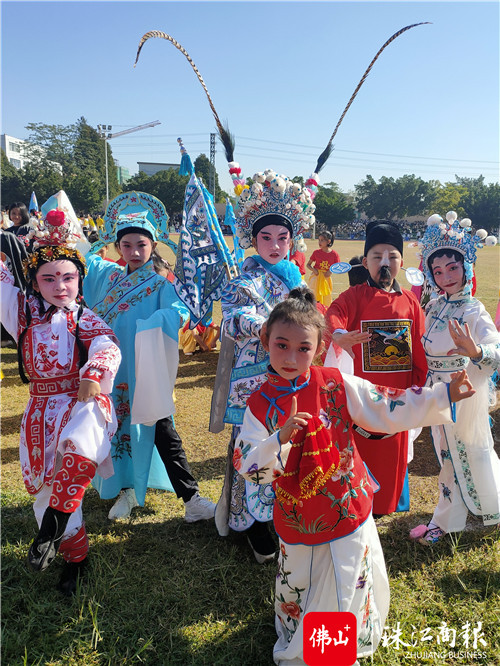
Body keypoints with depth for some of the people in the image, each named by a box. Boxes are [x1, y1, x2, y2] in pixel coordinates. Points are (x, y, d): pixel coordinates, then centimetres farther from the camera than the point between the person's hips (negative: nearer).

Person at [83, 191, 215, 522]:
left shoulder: (160, 285, -8)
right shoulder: (107, 275, 7)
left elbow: (178, 311, -27)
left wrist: (146, 327, -39)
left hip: (145, 374, -4)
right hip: (112, 370, 5)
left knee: (162, 433, -1)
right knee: (118, 429, 15)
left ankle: (192, 498, 7)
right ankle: (126, 489, 35)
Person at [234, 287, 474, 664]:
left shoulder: (336, 385, -12)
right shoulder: (261, 404, -12)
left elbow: (390, 410, -6)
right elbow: (247, 467, -18)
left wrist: (444, 396, -11)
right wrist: (281, 439, -34)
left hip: (348, 515, 0)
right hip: (298, 524, 0)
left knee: (348, 592, 18)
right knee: (297, 593, 22)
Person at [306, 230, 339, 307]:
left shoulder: (334, 254, -6)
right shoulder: (316, 252, -3)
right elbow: (308, 264, 5)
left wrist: (331, 271, -16)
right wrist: (313, 269, -14)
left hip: (326, 279, 0)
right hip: (316, 277, 0)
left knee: (326, 299, 8)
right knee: (314, 300, 0)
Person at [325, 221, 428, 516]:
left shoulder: (410, 301, 3)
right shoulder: (355, 296, -7)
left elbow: (419, 348, 7)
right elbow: (334, 312, -29)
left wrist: (419, 383, 5)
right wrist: (338, 333, -51)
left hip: (398, 396, 3)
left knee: (394, 451, 18)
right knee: (359, 449, 10)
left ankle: (389, 502, 40)